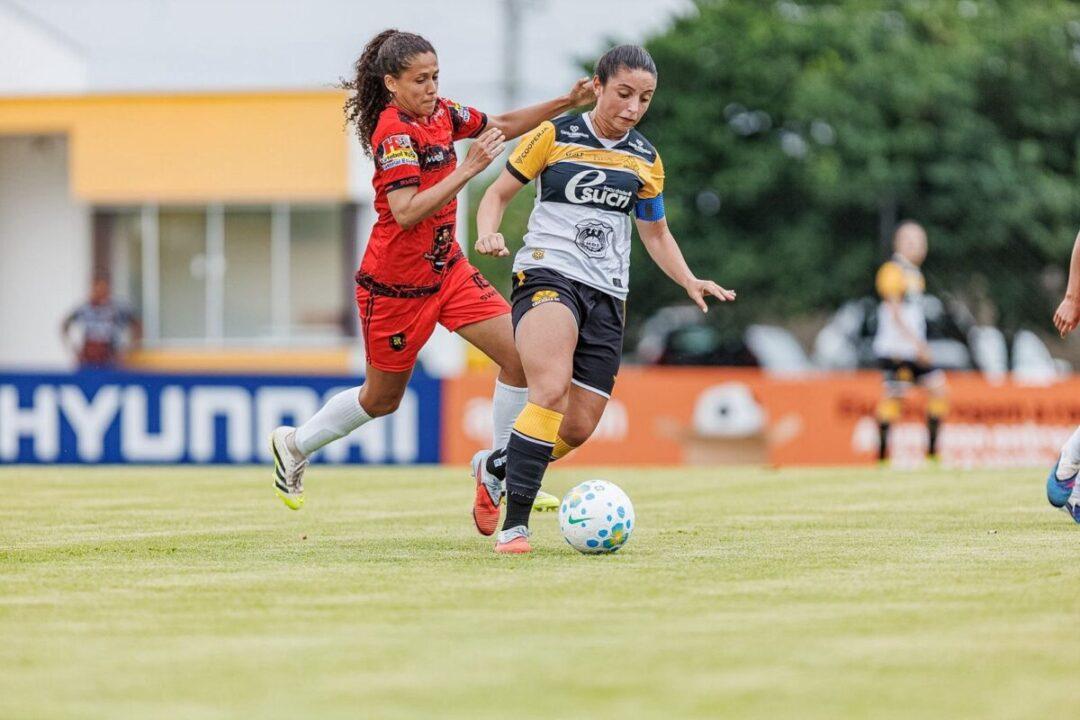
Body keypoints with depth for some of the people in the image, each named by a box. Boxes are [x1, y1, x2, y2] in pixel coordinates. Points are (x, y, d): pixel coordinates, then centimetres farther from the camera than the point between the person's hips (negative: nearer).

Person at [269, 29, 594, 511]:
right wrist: (467, 169, -35)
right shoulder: (395, 132, -21)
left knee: (519, 355, -8)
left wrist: (565, 104, 3)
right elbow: (406, 212, -31)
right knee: (383, 398, 9)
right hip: (396, 282, -7)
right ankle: (294, 444, 33)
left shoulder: (440, 113, 2)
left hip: (447, 268, 7)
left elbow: (503, 126, 16)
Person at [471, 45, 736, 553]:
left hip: (606, 297, 5)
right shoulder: (554, 137, -2)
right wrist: (487, 234, -16)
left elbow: (655, 233, 21)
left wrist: (689, 281, 5)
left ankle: (496, 468, 32)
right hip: (547, 276, -5)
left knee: (578, 429, 2)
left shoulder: (645, 160, 11)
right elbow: (499, 192, 5)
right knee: (551, 390, -31)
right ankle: (514, 526, -29)